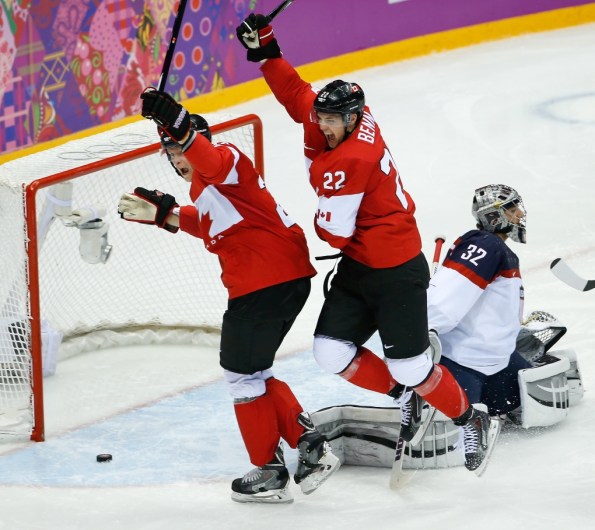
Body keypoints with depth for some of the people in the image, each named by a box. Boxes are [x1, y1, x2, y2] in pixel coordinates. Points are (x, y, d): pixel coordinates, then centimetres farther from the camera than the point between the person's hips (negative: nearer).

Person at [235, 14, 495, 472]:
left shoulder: (347, 163, -26)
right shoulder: (344, 120, -1)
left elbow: (335, 233, -22)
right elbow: (296, 93, 14)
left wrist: (320, 219, 1)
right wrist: (265, 52, 5)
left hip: (397, 274, -9)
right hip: (358, 268, 9)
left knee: (410, 368, -3)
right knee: (332, 353, 0)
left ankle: (470, 420, 20)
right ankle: (406, 398, 17)